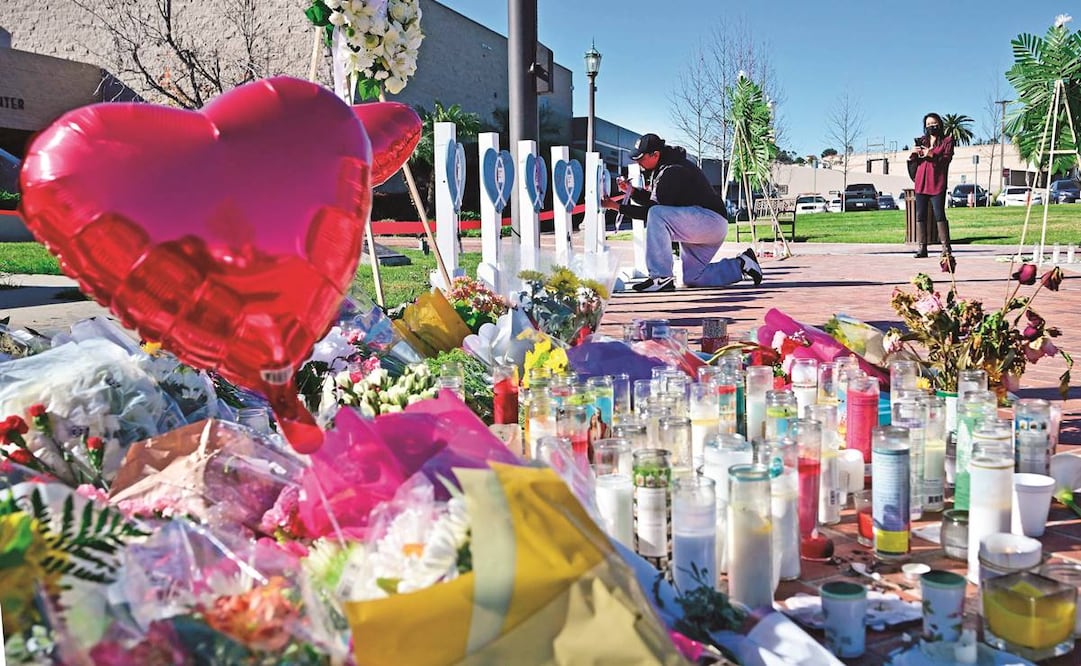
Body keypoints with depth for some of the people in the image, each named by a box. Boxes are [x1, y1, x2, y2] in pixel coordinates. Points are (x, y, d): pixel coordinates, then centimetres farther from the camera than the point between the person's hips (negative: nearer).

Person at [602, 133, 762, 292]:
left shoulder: (672, 172, -18)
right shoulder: (662, 169, 13)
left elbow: (654, 210, -21)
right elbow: (652, 199, 17)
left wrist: (618, 207, -19)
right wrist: (632, 191, 0)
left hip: (711, 220, -11)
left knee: (656, 215, -29)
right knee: (691, 279, 13)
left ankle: (662, 278, -29)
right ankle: (740, 265, 19)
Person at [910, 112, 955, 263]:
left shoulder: (947, 141, 8)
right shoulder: (921, 141, 19)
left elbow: (947, 159, -5)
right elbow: (913, 161, 16)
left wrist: (932, 155, -20)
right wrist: (914, 154, -6)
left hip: (937, 184, -4)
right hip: (921, 183, 4)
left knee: (939, 215, -10)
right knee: (920, 216, 0)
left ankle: (946, 248, -7)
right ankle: (922, 248, 2)